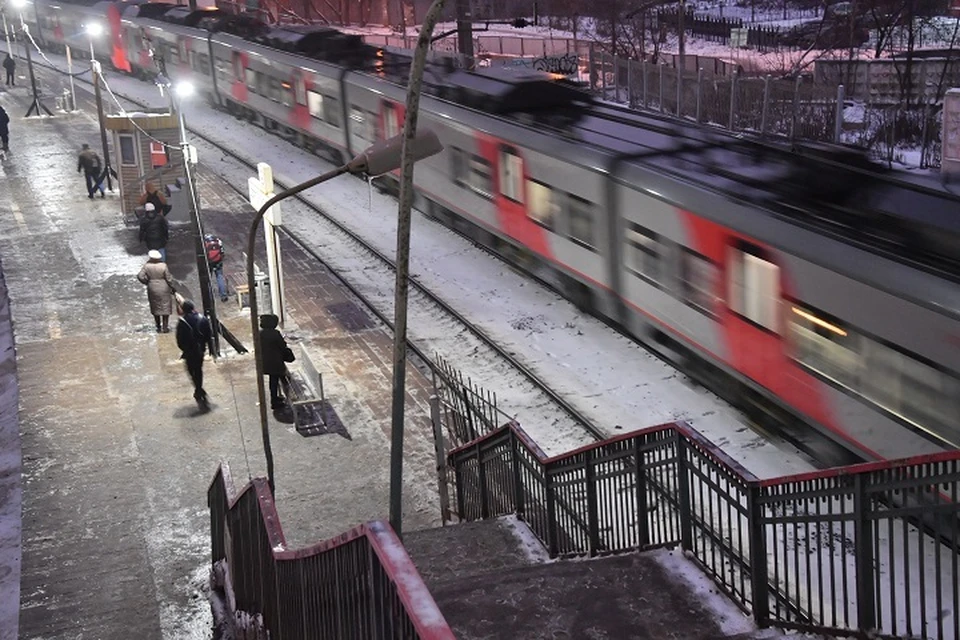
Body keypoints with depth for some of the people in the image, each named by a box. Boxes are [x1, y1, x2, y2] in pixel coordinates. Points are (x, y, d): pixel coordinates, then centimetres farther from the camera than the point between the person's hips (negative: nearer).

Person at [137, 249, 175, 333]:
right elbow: (169, 278, -11)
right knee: (165, 308, 9)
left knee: (155, 308, 15)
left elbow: (140, 276, -12)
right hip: (164, 290, -2)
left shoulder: (147, 266, -11)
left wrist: (147, 282, 5)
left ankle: (159, 327, 18)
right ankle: (165, 327, 9)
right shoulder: (163, 266, -16)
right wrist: (172, 288, 3)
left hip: (152, 289, 2)